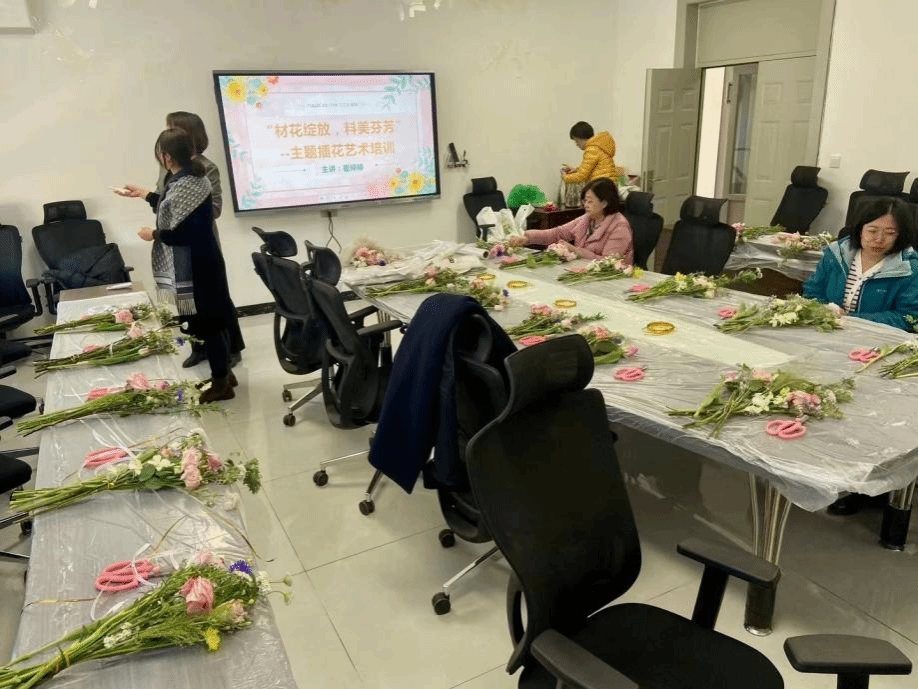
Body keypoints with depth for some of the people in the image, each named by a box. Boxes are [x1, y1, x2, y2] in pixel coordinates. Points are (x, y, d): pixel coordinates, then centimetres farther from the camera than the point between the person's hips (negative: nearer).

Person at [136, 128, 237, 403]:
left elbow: (179, 234, -23)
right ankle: (223, 373, 29)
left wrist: (153, 235, -6)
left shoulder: (181, 186, -22)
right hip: (202, 260, 10)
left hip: (194, 266, -10)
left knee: (205, 323, 0)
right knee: (212, 319, 17)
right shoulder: (195, 177, 8)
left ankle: (221, 383, 11)